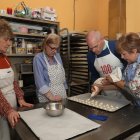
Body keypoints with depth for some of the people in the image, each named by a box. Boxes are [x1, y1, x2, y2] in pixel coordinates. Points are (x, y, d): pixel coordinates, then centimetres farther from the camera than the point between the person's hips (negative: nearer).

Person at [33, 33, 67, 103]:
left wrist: (64, 90, 9)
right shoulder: (38, 58, -12)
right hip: (47, 98, -5)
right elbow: (40, 81, -19)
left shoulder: (57, 56, 5)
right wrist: (51, 97, -23)